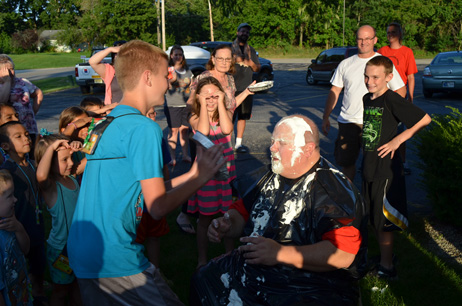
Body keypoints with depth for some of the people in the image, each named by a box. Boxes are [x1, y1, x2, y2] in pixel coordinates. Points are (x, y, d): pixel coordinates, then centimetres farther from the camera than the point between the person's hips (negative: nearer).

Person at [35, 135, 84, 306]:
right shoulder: (49, 186, -23)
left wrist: (80, 149, -8)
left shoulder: (72, 178, -1)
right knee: (60, 291, 14)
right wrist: (51, 147, -38)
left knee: (78, 286, 24)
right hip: (60, 248, -6)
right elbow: (41, 175, -46)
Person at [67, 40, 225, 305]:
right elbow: (158, 206, -16)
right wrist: (201, 178, -3)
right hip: (115, 259, -9)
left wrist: (191, 175, 17)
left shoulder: (106, 125, 12)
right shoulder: (144, 128, -15)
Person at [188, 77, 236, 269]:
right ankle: (202, 260, 24)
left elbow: (226, 129, -24)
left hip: (225, 169, 1)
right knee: (204, 218, 9)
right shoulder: (195, 117, -4)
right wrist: (204, 105, -19)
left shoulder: (226, 113, -1)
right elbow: (203, 131, -27)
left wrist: (220, 103, -18)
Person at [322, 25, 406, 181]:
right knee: (346, 161, 9)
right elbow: (334, 91, 12)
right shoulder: (345, 64, 9)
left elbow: (401, 90, 5)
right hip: (347, 122, 3)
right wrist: (325, 118, 7)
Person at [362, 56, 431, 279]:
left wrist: (398, 139, -17)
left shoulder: (391, 100, -16)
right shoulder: (367, 99, 8)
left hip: (386, 168, -8)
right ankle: (385, 258, 32)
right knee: (374, 220, 17)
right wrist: (364, 145, 10)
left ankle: (387, 268, 13)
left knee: (383, 221, 0)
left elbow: (425, 119, -18)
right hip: (369, 167, 8)